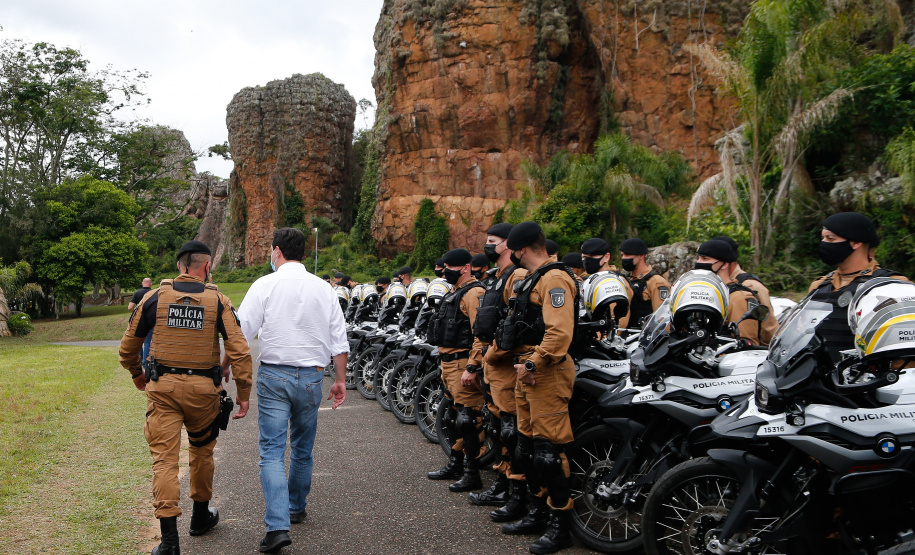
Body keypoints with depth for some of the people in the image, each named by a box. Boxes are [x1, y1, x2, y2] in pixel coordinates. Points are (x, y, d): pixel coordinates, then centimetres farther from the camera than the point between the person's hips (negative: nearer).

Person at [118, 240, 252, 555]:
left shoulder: (154, 298, 1)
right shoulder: (218, 301, -3)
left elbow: (128, 346, 10)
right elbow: (239, 350, -10)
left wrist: (136, 374, 29)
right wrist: (243, 393, -2)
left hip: (162, 387, 0)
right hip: (202, 388, 0)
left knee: (164, 458, 0)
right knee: (201, 451, 20)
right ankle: (201, 515, 36)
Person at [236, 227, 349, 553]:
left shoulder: (265, 285, -4)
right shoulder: (323, 288, 5)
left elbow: (241, 331, -7)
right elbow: (339, 340, 5)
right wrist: (340, 380, 12)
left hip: (274, 375, -3)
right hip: (311, 377, 3)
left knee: (272, 451, -3)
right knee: (303, 449, 18)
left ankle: (278, 525, -12)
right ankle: (296, 508, 34)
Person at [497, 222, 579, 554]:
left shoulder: (554, 278, -13)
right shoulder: (533, 279, 21)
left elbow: (560, 331, -24)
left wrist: (533, 364, -22)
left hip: (547, 372, -11)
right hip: (528, 370, 11)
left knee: (548, 450, -8)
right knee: (527, 446, 16)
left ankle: (560, 526, 1)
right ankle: (537, 513, 27)